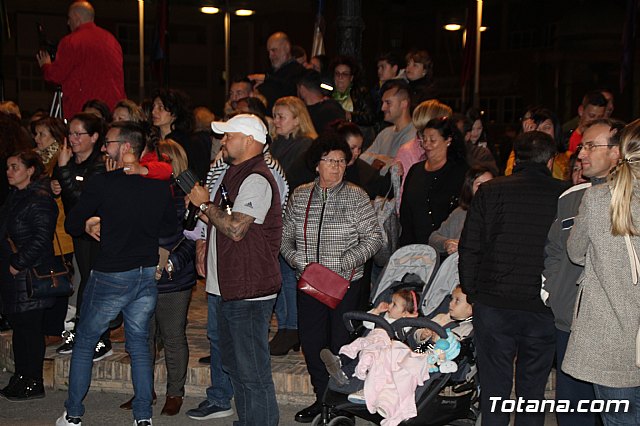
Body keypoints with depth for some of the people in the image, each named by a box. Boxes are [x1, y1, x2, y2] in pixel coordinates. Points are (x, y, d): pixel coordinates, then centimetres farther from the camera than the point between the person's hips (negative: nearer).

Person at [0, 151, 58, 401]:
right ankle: (21, 378, 25)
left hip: (30, 275, -9)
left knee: (30, 328, -2)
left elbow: (41, 238, -20)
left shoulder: (40, 200, -14)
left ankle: (33, 384, 7)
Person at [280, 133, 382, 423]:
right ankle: (322, 399, 28)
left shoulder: (356, 197, -4)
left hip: (346, 283, -3)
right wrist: (300, 262, -8)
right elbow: (286, 238, 9)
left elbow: (373, 239, -5)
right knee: (311, 343, 9)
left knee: (341, 344, 2)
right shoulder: (300, 196, 5)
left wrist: (342, 264, -14)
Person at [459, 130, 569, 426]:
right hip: (544, 310, 1)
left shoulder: (490, 191, -4)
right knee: (532, 391, 13)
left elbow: (469, 248, -2)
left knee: (494, 389, 9)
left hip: (493, 305, 0)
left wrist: (471, 292, 9)